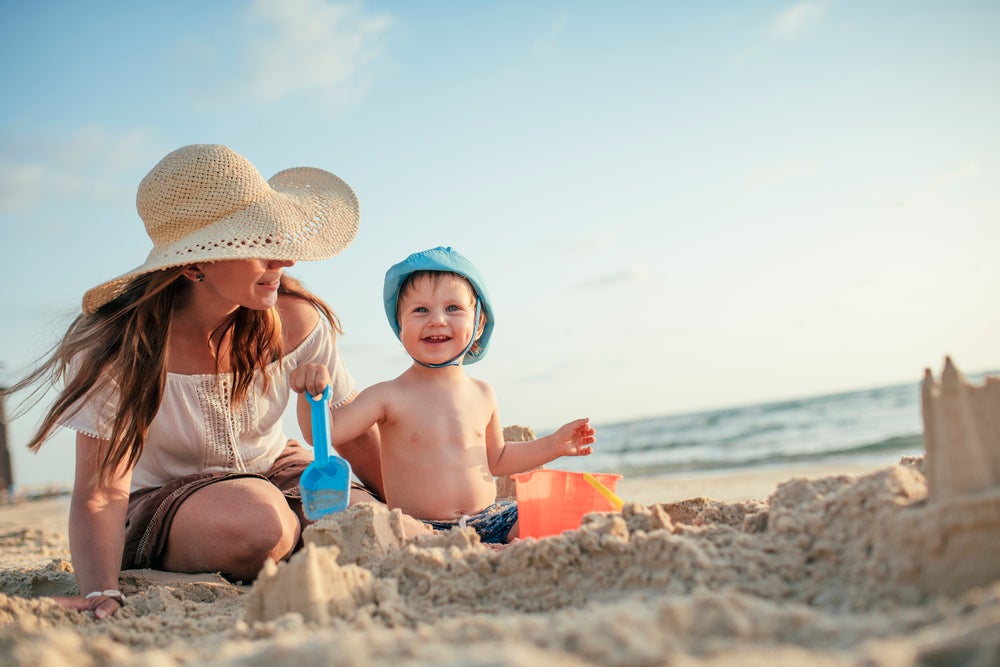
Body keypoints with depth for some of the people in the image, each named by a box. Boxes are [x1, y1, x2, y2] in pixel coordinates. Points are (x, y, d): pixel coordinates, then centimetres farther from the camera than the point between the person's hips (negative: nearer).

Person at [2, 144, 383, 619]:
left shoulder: (294, 320, -17)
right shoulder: (120, 346, -24)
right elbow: (101, 492, -26)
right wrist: (100, 594, -44)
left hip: (274, 476, 4)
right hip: (158, 507, -3)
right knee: (255, 521, -37)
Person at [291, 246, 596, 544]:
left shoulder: (482, 394, 9)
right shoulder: (390, 396, -5)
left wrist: (554, 444, 16)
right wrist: (312, 393, -29)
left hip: (487, 521, 3)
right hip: (421, 530, -2)